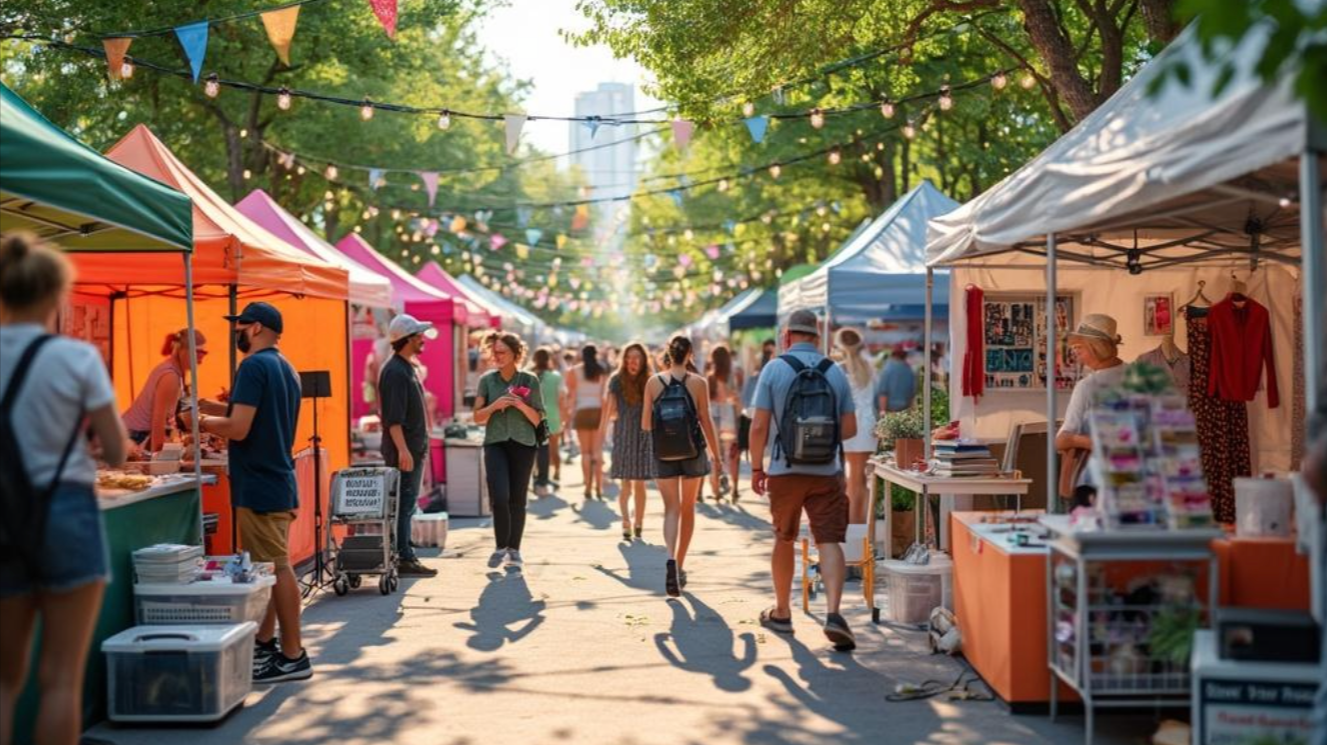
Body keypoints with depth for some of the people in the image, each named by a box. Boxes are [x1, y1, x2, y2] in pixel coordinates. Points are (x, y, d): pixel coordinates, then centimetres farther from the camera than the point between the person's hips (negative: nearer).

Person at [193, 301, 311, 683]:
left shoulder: (254, 367, -15)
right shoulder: (286, 368, 15)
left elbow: (239, 429, -21)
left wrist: (207, 423, -3)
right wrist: (217, 421, 19)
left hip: (258, 486, -10)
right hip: (280, 481, 10)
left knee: (276, 568, -5)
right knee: (272, 567, 16)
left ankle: (293, 657, -1)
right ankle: (265, 643, 26)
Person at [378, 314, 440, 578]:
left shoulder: (406, 368, 17)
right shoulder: (395, 371, -15)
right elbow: (393, 418, -22)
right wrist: (403, 450, -27)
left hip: (414, 449, 10)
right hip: (404, 451, -10)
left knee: (407, 506, 13)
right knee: (404, 505, -7)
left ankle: (406, 556, 18)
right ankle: (403, 559, -5)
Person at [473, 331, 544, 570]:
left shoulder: (529, 381, 0)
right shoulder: (487, 380, 3)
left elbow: (538, 419, 1)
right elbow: (478, 416, 3)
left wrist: (522, 406, -17)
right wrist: (494, 406, -15)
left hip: (523, 443, 0)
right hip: (495, 442, 0)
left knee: (517, 499, 5)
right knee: (499, 496, -13)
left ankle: (514, 550, 20)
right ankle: (501, 547, 5)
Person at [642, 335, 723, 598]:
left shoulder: (653, 382, -2)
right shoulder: (698, 382, -5)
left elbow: (646, 424, 1)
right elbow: (706, 421, -4)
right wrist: (716, 455, 5)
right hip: (693, 449, 0)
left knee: (671, 509, 1)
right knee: (688, 508, 15)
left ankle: (671, 560, -23)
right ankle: (680, 564, 23)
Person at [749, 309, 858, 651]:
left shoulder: (774, 369, -3)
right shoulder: (835, 372, 4)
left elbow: (759, 425, -7)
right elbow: (849, 428, 4)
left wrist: (757, 468, 3)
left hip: (784, 470, -1)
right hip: (826, 471, 1)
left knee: (784, 541, 15)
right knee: (830, 542, -3)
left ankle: (782, 612, 26)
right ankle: (833, 613, -20)